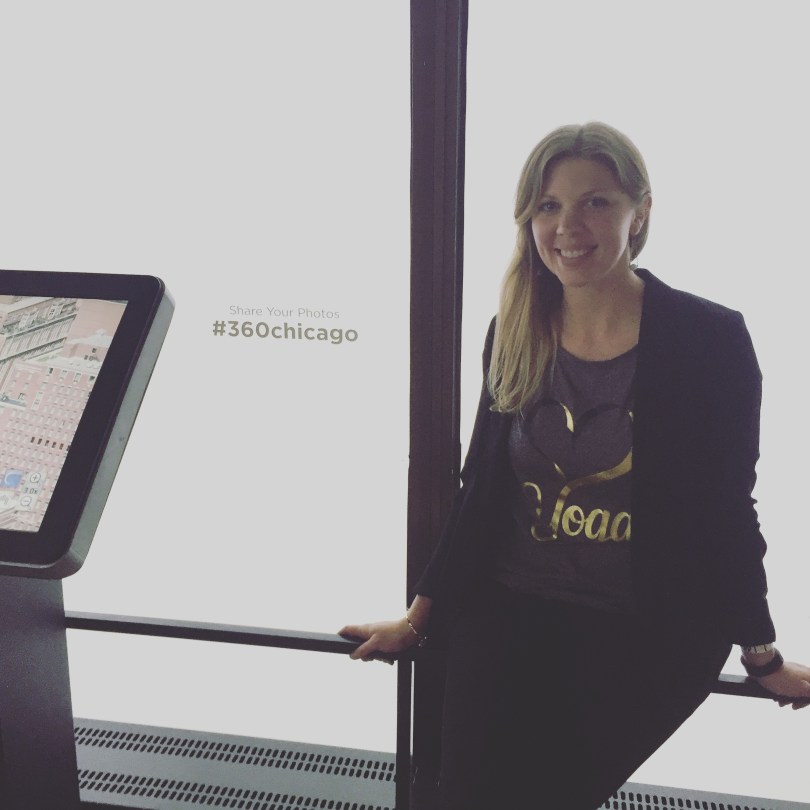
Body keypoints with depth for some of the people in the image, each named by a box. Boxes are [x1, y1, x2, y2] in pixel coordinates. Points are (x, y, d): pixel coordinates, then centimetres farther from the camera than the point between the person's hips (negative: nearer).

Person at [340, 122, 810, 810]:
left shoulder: (708, 340, -7)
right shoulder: (515, 336, 4)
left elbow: (726, 506, 0)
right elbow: (480, 489, 10)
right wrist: (419, 618, 14)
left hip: (648, 635, -3)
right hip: (507, 612, 3)